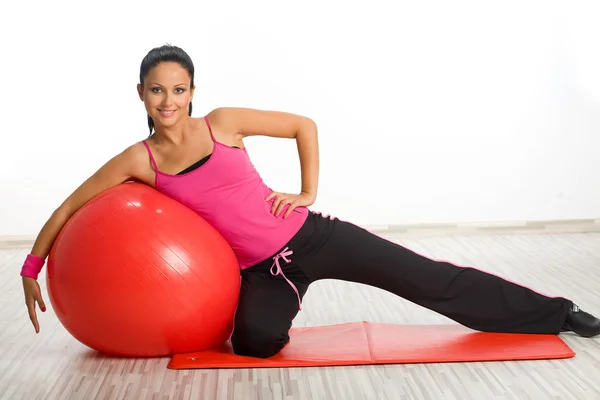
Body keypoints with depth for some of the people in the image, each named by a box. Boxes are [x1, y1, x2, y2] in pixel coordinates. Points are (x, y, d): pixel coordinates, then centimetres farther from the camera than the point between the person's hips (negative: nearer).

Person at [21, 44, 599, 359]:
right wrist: (31, 268, 4)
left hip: (308, 236, -1)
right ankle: (280, 302, 11)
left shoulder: (222, 122, -7)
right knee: (255, 340, -30)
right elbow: (69, 208, 3)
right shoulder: (138, 161, -4)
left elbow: (305, 125, 3)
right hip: (259, 269, 1)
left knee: (427, 278, -2)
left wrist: (308, 193, -3)